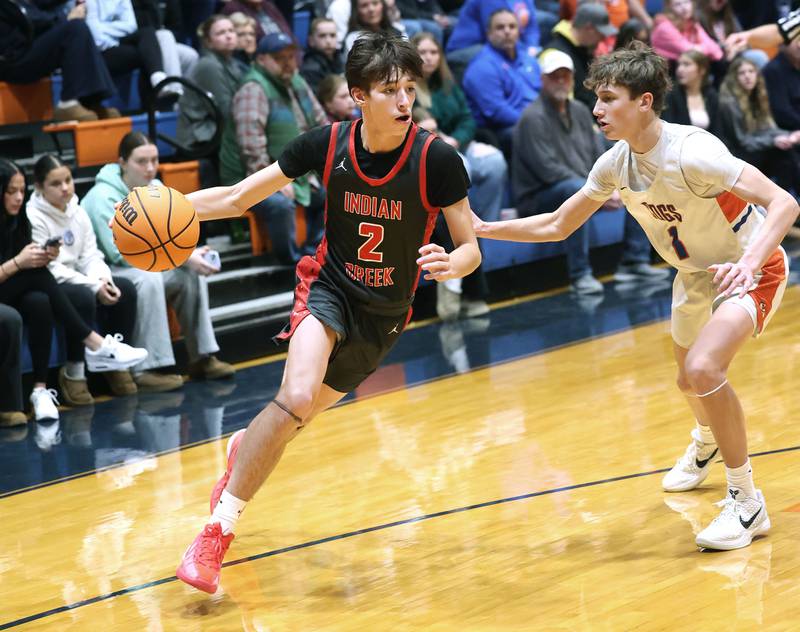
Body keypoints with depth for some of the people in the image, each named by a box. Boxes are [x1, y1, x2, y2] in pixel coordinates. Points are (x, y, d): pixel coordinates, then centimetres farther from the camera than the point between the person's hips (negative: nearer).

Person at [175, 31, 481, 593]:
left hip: (385, 315, 1)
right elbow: (238, 197, -6)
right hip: (330, 287, -1)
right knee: (298, 396, -28)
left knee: (299, 417, 13)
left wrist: (452, 264, -37)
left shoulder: (437, 159, -20)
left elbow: (471, 248, -13)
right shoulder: (327, 144, -16)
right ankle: (218, 529, -17)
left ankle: (244, 449, 51)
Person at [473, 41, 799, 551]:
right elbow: (557, 225, 3)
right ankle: (706, 443, 63)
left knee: (703, 369, -29)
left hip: (752, 268, -8)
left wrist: (748, 261, -52)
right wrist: (484, 229, -8)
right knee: (690, 380, 25)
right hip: (696, 273, 8)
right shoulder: (615, 164, -10)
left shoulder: (691, 152, -33)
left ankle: (747, 502, -14)